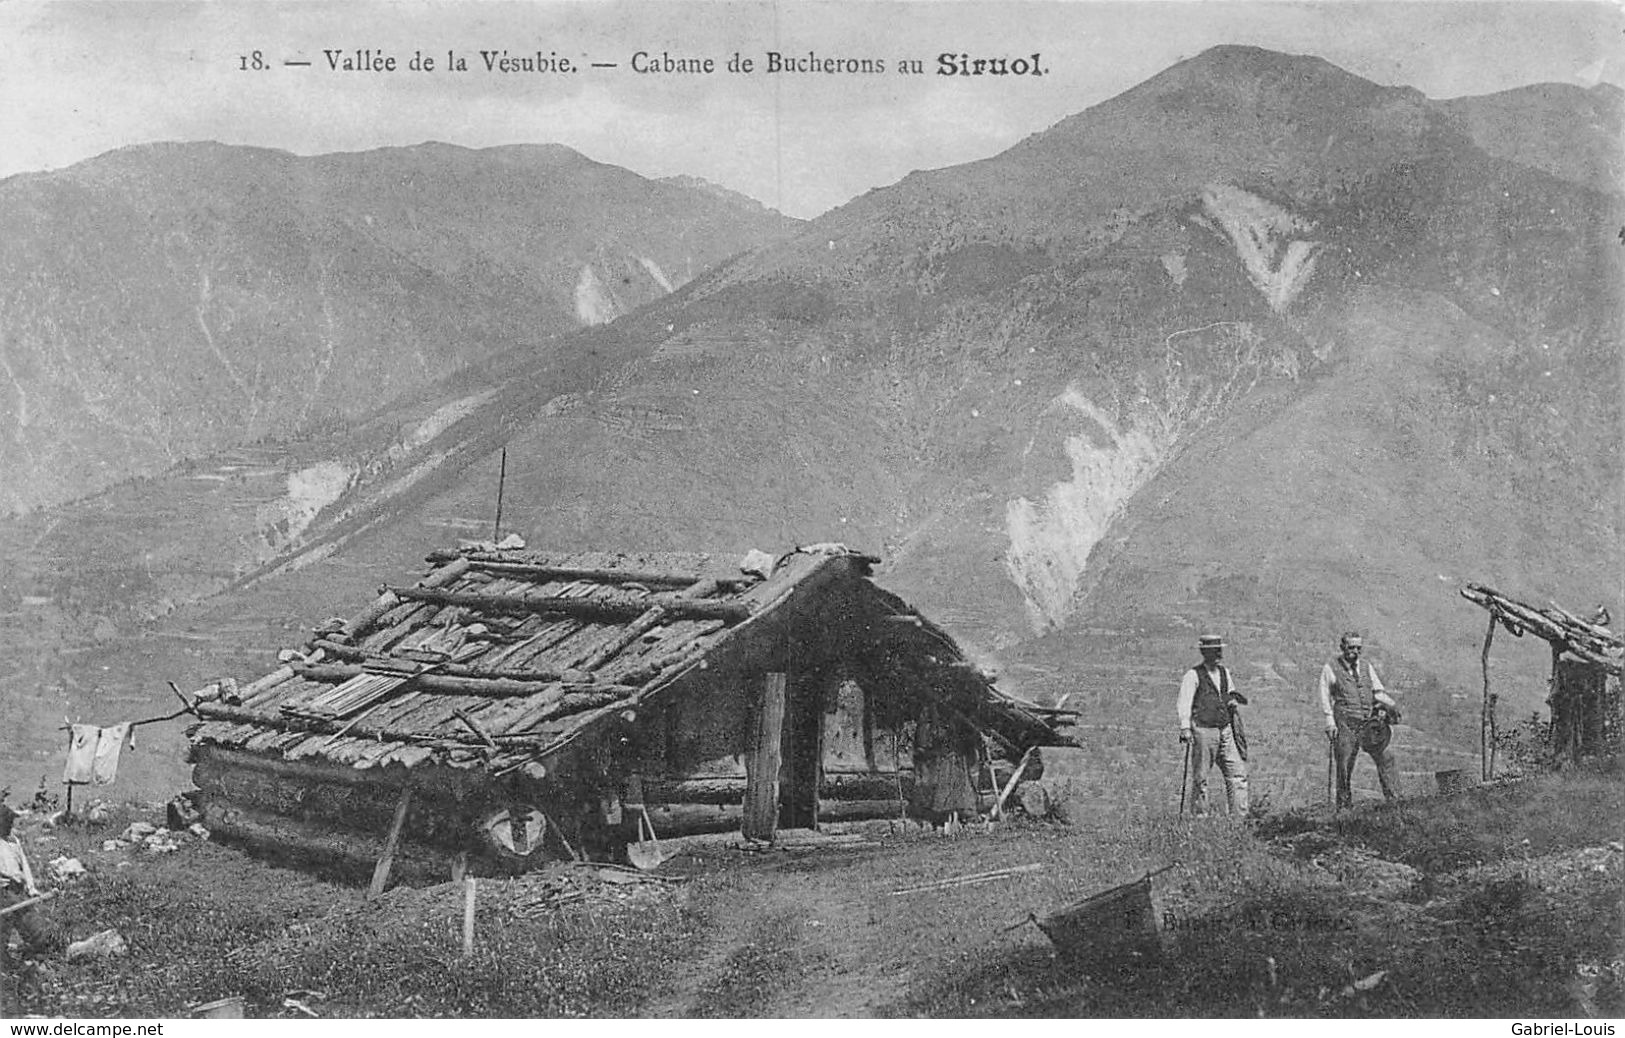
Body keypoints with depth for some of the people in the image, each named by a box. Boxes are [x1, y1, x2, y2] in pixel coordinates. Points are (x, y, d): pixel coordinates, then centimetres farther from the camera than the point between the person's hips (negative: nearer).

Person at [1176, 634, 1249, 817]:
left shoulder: (1224, 672, 14)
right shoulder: (1193, 675, -6)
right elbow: (1184, 703, -13)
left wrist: (1233, 701, 6)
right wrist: (1185, 728, -24)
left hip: (1225, 731, 6)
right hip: (1203, 731, -6)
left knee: (1237, 774, 0)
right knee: (1200, 778, 1)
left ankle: (1239, 816, 4)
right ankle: (1199, 816, 10)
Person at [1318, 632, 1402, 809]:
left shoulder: (1366, 667, 16)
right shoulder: (1331, 668, 4)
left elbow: (1378, 691, 14)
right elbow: (1325, 696, 3)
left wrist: (1391, 705, -5)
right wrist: (1330, 721, -6)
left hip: (1369, 722, 3)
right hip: (1345, 724, -3)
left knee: (1386, 758, -10)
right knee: (1344, 766, -3)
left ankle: (1393, 799, -8)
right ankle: (1343, 806, 7)